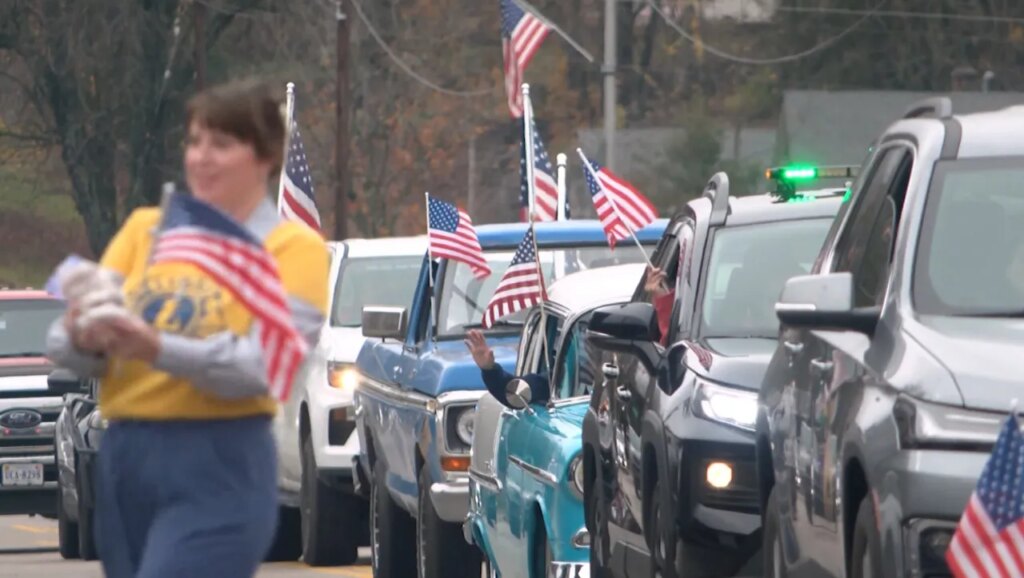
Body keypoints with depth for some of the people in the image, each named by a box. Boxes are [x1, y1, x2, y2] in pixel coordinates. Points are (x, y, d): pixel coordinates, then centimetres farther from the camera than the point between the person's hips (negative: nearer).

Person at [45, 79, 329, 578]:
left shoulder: (291, 247, 0)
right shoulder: (143, 229, 14)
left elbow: (266, 364, -15)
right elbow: (65, 343, 4)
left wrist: (160, 349, -30)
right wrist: (82, 340, -21)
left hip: (218, 470, -6)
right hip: (122, 459, 6)